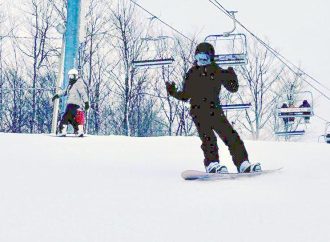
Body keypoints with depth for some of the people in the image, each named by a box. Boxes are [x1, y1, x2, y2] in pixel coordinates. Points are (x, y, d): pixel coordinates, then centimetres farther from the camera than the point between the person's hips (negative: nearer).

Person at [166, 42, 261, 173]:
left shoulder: (217, 72, 10)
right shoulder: (192, 74, 12)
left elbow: (233, 88, 11)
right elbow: (185, 95, 16)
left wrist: (232, 77, -8)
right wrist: (173, 92, -1)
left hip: (215, 110, 1)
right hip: (198, 112, -1)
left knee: (231, 136, -7)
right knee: (208, 138, -21)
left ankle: (242, 164, -5)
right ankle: (212, 164, -24)